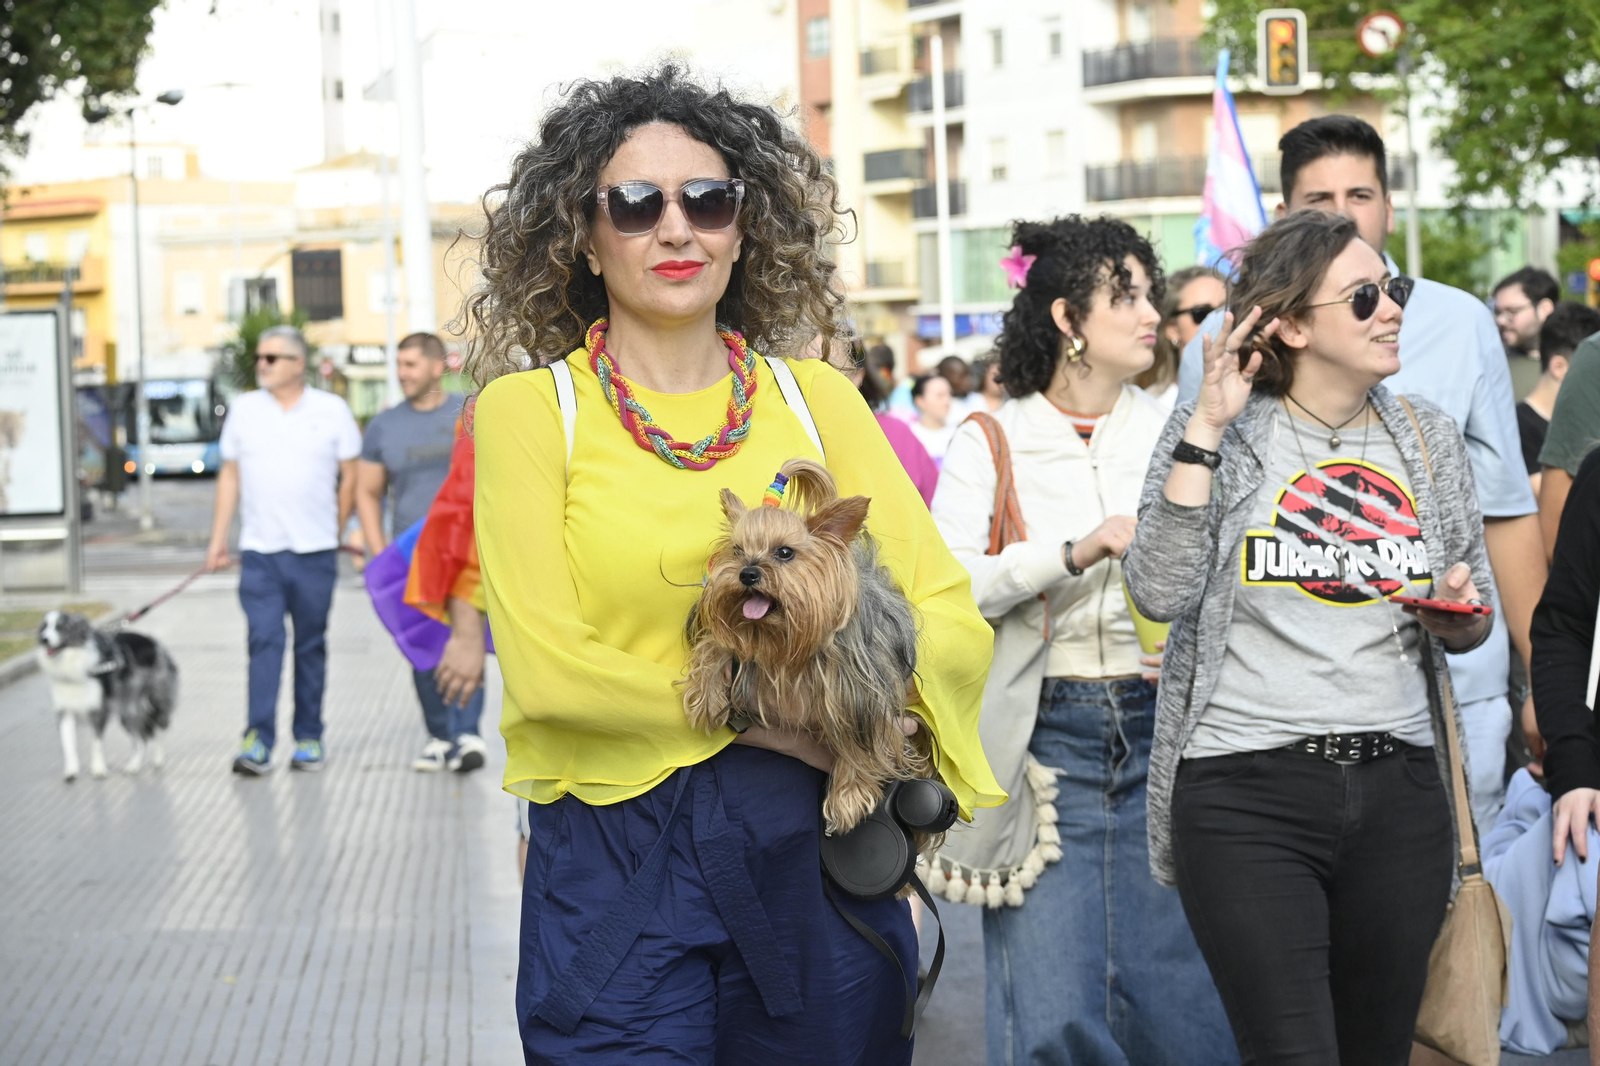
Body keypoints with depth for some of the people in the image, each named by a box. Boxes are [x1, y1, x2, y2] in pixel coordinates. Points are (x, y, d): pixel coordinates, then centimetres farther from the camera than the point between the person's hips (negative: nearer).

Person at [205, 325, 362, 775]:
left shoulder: (332, 411, 2)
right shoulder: (244, 409, 8)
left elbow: (350, 476, 8)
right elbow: (230, 476, 11)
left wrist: (334, 533, 8)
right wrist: (218, 539, 7)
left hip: (315, 552, -1)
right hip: (259, 551, 1)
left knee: (311, 646, 6)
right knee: (264, 641, -9)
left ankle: (308, 739, 14)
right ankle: (258, 741, -12)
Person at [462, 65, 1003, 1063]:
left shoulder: (815, 397, 7)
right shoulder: (530, 408, -1)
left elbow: (954, 617, 2)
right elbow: (546, 671, -10)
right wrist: (768, 721, -13)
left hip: (813, 848, 3)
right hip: (616, 863, -3)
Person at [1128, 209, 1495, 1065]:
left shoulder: (1427, 436, 12)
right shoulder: (1217, 431, 1)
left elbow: (1470, 626, 21)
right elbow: (1159, 593, -13)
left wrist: (1460, 611, -3)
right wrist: (1206, 429, -14)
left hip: (1399, 792, 4)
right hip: (1247, 793, -4)